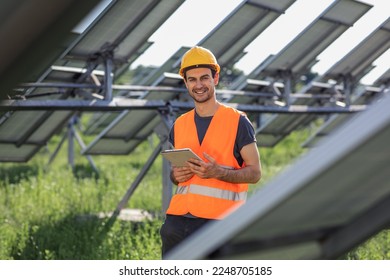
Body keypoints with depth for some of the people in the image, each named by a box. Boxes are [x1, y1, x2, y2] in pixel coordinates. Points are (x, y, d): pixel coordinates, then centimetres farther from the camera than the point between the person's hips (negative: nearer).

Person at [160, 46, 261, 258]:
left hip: (217, 222, -5)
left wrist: (218, 172, -19)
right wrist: (176, 175, 1)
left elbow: (254, 172, -3)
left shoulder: (237, 121, 0)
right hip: (178, 218, 5)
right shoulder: (179, 125, 15)